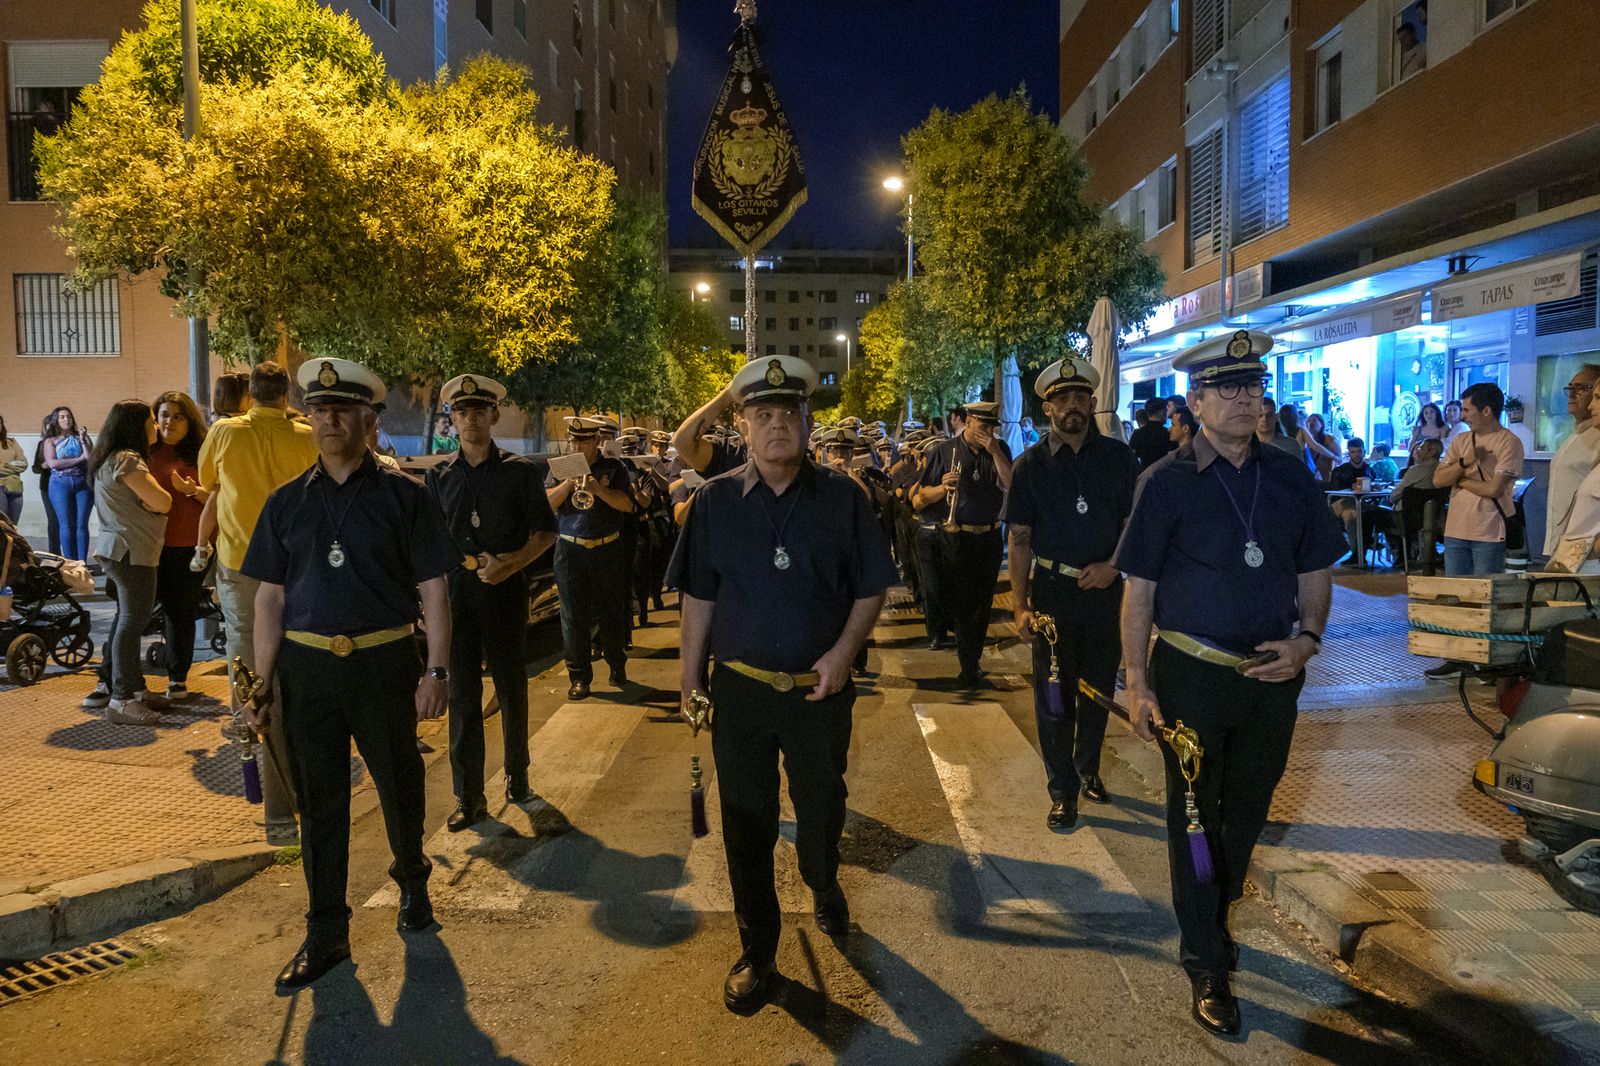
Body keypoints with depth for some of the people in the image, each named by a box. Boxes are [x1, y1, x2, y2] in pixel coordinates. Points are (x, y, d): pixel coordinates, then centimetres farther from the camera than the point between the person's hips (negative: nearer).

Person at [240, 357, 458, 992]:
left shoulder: (402, 497, -1)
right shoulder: (287, 503, 7)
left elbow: (433, 589, -2)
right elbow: (270, 597, 9)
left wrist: (436, 671, -8)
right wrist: (264, 684, 4)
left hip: (384, 662, -2)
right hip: (305, 665, 2)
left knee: (399, 785, 12)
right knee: (318, 801, 8)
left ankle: (411, 881, 40)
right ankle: (326, 935, 22)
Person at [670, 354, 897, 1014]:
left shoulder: (842, 498, -4)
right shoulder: (716, 501, -2)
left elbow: (871, 588, 1)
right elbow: (698, 596, 4)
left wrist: (842, 652, -12)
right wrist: (690, 679, 4)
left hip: (819, 689, 0)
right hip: (739, 692, 0)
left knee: (822, 811, 18)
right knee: (746, 826, 10)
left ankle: (824, 889, 51)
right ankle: (757, 952, 29)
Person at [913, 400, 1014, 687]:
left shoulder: (999, 450, 4)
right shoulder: (945, 452, -3)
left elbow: (1012, 487, -11)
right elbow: (919, 500, -3)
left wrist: (995, 453, -17)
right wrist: (942, 487, -22)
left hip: (990, 537, 3)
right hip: (956, 540, -3)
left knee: (982, 603, 14)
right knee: (961, 604, -1)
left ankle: (972, 661, 30)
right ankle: (969, 667, 7)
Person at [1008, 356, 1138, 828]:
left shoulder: (1119, 458, 2)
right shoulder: (1031, 465, 0)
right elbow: (1020, 539, -1)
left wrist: (1113, 565, -11)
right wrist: (1019, 604, -8)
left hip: (1105, 590, 2)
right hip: (1052, 591, -1)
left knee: (1098, 689, 15)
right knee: (1054, 695, 4)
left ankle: (1088, 768, 37)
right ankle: (1062, 790, 16)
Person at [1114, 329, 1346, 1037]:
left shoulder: (1292, 477, 2)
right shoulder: (1168, 482, -9)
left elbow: (1315, 574, 10)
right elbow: (1139, 589, -7)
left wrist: (1307, 639, -8)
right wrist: (1137, 683, -11)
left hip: (1273, 676, 4)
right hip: (1192, 677, -4)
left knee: (1247, 812, 18)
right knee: (1196, 816, 9)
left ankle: (1213, 919, 43)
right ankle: (1206, 964, 25)